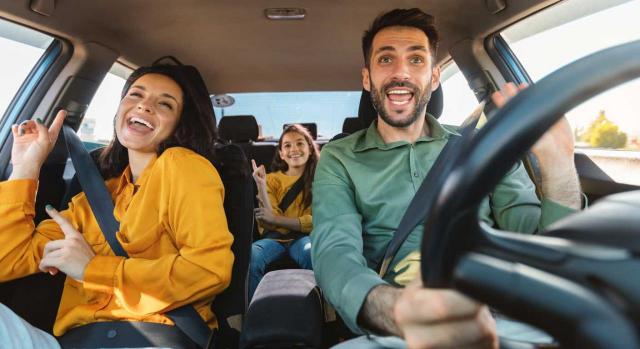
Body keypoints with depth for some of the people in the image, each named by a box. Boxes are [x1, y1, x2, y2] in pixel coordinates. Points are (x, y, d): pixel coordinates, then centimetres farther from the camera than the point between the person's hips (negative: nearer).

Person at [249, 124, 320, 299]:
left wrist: (275, 219, -10)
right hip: (274, 238, 2)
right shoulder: (272, 179, 12)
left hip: (303, 237, -1)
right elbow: (268, 224, 2)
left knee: (313, 254, -35)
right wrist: (261, 186, -10)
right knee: (250, 256, -29)